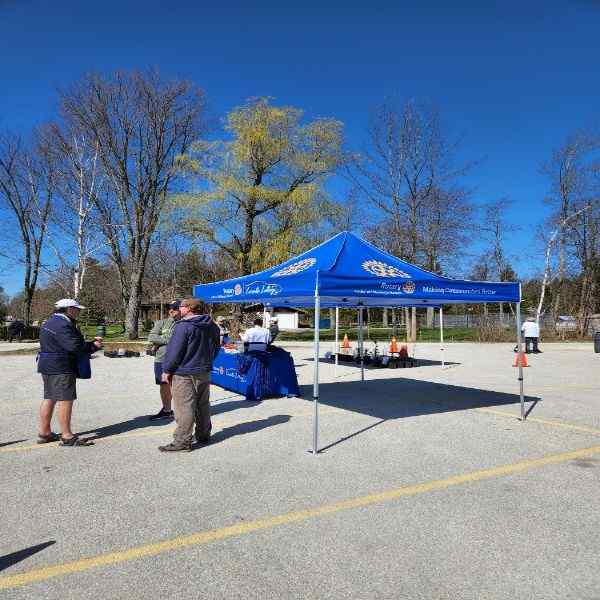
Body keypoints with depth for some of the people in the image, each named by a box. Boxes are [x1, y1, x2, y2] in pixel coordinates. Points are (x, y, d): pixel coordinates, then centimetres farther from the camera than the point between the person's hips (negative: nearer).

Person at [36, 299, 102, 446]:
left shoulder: (51, 322, 17)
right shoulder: (62, 325, -18)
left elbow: (70, 343, 15)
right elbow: (74, 346, -26)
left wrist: (90, 343, 4)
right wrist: (93, 346, -11)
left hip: (48, 366, 11)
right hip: (61, 368, -11)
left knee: (49, 398, 15)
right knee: (66, 400, -7)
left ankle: (44, 433, 23)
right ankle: (67, 437, -4)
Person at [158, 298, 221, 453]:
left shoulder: (183, 326, -17)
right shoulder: (212, 326, 9)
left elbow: (175, 351, -17)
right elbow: (216, 348, 18)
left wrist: (167, 370, -7)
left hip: (184, 373, -8)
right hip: (205, 372, 8)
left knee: (184, 407, -4)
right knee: (203, 405, 17)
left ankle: (182, 441, -1)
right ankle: (204, 435, 27)